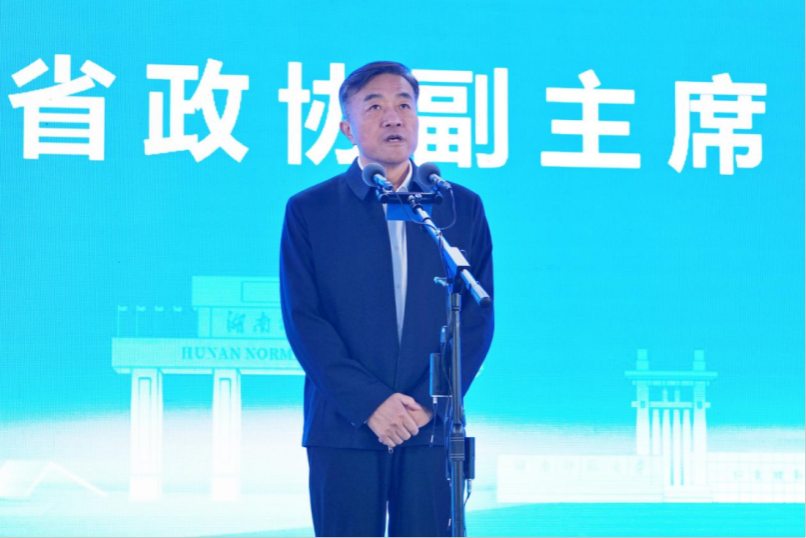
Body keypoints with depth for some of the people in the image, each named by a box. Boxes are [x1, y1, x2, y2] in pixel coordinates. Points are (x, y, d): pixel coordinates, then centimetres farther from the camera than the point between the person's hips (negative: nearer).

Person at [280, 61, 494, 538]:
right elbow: (303, 320, -2)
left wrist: (429, 404, -7)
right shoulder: (309, 211, 5)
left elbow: (478, 318, 5)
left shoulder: (463, 208, 9)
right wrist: (370, 404, -11)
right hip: (344, 429, -1)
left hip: (432, 429, 1)